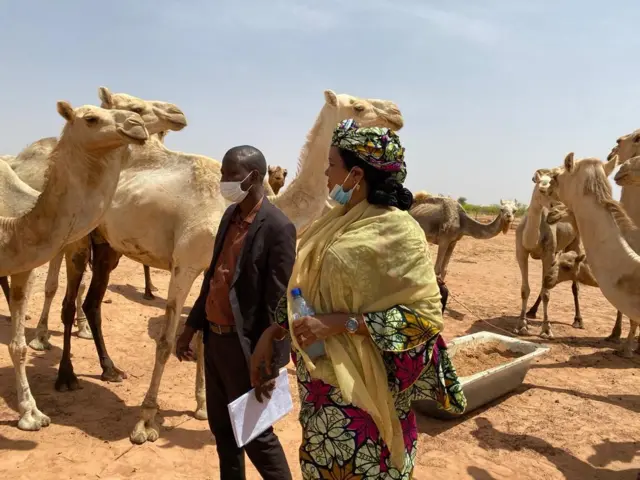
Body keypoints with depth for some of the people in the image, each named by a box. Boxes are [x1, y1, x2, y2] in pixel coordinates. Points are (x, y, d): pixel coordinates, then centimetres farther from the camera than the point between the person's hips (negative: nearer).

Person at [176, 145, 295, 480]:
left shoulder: (277, 228, -17)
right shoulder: (229, 216, 8)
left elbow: (278, 302, -18)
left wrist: (270, 364, -18)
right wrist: (191, 328, 16)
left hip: (243, 345, -8)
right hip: (214, 338, 8)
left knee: (255, 434, 6)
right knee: (221, 429, 19)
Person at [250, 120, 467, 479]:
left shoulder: (397, 231, -17)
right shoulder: (336, 221, 6)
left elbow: (426, 314, -19)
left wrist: (342, 323, -24)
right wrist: (273, 332, 5)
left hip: (360, 387, -7)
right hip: (320, 382, 7)